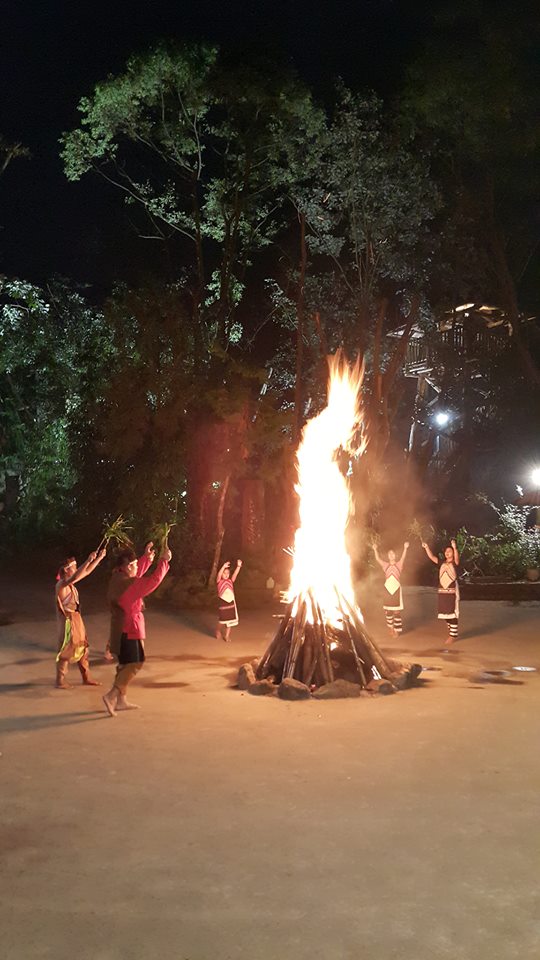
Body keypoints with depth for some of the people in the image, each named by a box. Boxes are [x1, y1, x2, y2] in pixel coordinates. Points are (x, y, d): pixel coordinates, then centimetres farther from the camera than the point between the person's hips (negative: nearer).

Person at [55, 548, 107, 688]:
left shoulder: (70, 582, 6)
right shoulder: (61, 584, -19)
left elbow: (87, 572, 14)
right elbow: (75, 577, -39)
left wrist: (99, 558, 10)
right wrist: (88, 560, -44)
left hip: (77, 618, 9)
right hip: (67, 620, -9)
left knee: (83, 648, 13)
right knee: (66, 651, 0)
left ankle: (86, 677, 23)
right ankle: (60, 680, 11)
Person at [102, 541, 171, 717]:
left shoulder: (117, 578, 7)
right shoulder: (128, 583, -20)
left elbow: (137, 574, 25)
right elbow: (153, 580, -22)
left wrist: (147, 556, 23)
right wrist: (164, 560, -14)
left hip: (121, 628, 10)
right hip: (129, 630, -10)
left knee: (126, 664, 16)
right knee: (134, 663, -8)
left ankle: (121, 700, 20)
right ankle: (112, 695, -15)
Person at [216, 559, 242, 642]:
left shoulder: (230, 581, 5)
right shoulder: (219, 581, -6)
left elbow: (235, 574, -9)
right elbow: (219, 575, -26)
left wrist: (238, 566, -25)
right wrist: (223, 567, -41)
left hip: (231, 603, 4)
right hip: (223, 603, -4)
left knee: (229, 620, 7)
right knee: (222, 621, 3)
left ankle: (227, 636, 17)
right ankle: (218, 632, 31)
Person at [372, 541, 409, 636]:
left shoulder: (399, 564, 2)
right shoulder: (385, 565, 6)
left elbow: (403, 557, -15)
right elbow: (377, 559, -6)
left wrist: (405, 548, -31)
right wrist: (375, 549, -20)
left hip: (397, 589, -2)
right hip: (387, 589, 2)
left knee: (397, 611, -3)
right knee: (388, 610, 6)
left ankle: (397, 630, 1)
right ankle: (391, 628, 21)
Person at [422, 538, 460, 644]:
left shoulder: (455, 563, -5)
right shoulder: (442, 563, 9)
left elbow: (457, 558, -27)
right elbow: (431, 557, 1)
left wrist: (455, 548, -46)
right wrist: (426, 547, -14)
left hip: (452, 592, -6)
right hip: (442, 591, 6)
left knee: (452, 613, -5)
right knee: (446, 614, 12)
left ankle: (453, 635, 1)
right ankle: (451, 633, 24)